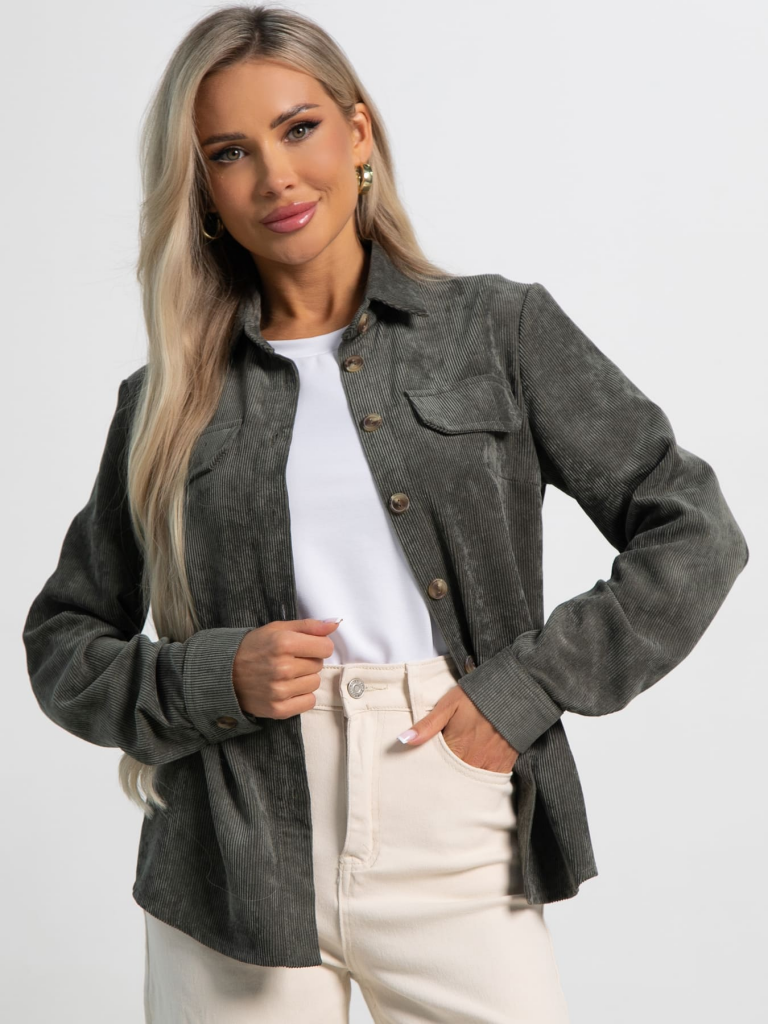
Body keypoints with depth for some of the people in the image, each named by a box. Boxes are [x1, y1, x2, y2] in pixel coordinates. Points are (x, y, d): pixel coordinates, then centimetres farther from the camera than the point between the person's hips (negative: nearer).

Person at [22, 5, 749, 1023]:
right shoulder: (168, 401, 6)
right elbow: (63, 643, 10)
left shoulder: (501, 329, 2)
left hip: (453, 860, -1)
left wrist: (524, 688, -7)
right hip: (236, 868, 1)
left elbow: (693, 532, 0)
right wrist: (212, 679, -8)